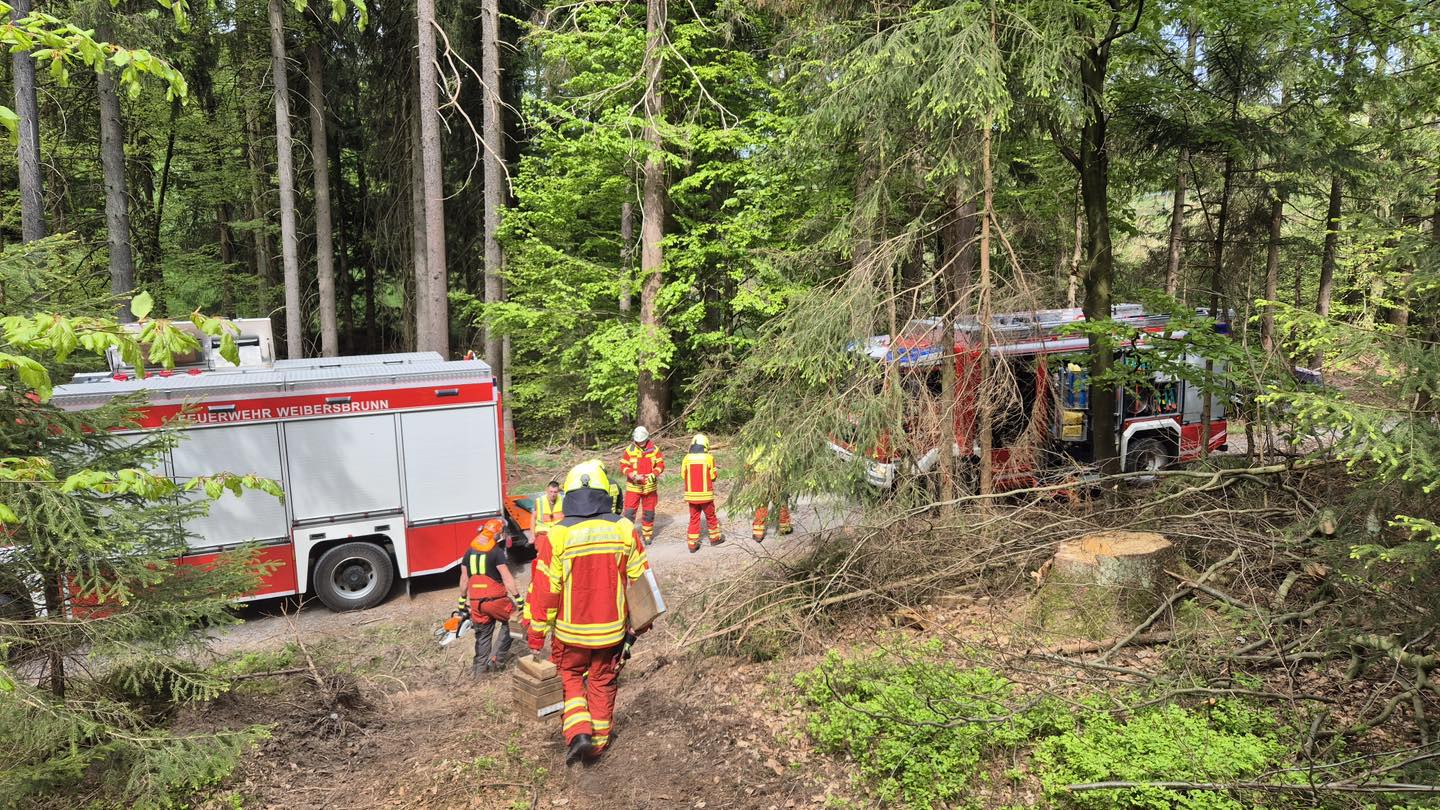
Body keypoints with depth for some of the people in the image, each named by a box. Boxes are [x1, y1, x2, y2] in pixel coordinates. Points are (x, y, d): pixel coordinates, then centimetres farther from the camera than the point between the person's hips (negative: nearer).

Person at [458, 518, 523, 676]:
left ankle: (480, 667, 20)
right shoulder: (497, 552, -11)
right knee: (509, 624, 15)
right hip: (495, 599, -5)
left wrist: (462, 602, 23)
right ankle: (497, 660, 8)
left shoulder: (469, 552, 8)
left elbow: (464, 580, 13)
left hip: (476, 602, 5)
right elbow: (507, 579, -15)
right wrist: (518, 598, -11)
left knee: (482, 634, 17)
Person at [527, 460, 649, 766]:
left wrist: (536, 635, -1)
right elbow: (641, 580, -3)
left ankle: (578, 733, 4)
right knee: (602, 682, 20)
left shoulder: (559, 535, -16)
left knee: (569, 677, 20)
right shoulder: (624, 529, -10)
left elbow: (547, 590, -12)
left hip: (571, 630, -2)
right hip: (612, 628, 2)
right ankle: (599, 740, 30)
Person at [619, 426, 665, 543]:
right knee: (629, 511, -5)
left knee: (649, 512, 12)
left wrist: (653, 475, -18)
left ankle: (648, 534, 25)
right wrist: (633, 475, -22)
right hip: (633, 486, -1)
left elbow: (660, 464, -1)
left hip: (650, 486, 1)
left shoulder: (654, 449, -3)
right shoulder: (629, 450, -6)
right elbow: (623, 466, -6)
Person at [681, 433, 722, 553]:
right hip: (706, 494, -2)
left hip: (691, 494, 2)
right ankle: (715, 537, 32)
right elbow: (713, 477, -5)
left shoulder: (687, 458, -7)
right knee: (710, 516, 17)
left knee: (694, 518, 11)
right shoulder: (709, 458, -12)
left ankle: (692, 543, 11)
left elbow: (683, 475, 3)